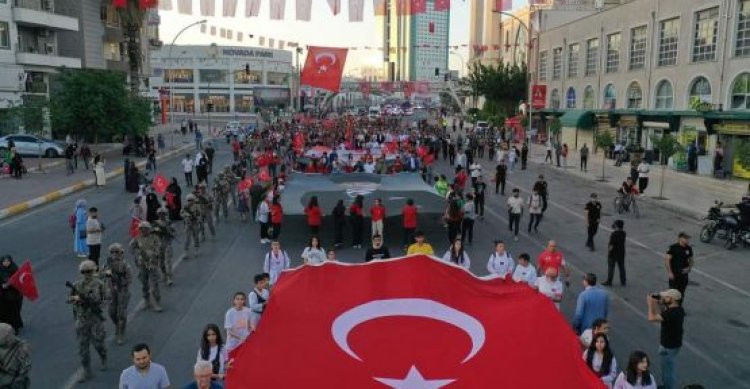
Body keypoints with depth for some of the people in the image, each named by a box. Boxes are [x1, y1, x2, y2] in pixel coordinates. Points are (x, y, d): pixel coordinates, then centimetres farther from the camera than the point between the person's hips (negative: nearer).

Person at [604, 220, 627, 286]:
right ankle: (623, 282, 21)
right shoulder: (623, 233, -3)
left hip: (613, 253, -6)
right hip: (621, 253, 6)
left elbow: (611, 246, -23)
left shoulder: (613, 234, -24)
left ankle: (609, 282, 14)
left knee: (611, 268, 6)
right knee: (621, 267, 14)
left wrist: (608, 252, -8)